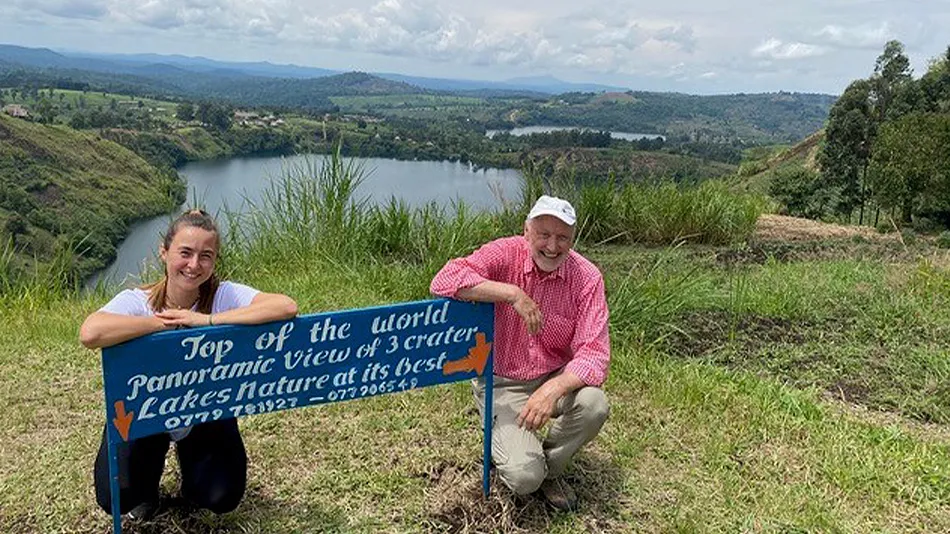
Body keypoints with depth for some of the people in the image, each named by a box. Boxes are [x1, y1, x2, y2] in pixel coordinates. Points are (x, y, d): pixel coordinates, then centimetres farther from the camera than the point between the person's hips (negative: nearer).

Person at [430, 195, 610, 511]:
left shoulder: (587, 278, -13)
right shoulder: (504, 255, -16)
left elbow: (593, 354, -19)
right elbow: (444, 281, -32)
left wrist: (554, 389, -37)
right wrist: (513, 293, -36)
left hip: (556, 377, 3)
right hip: (502, 384, -2)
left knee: (595, 405, -30)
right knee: (524, 477, -20)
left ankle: (550, 469, 3)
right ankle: (504, 443, 19)